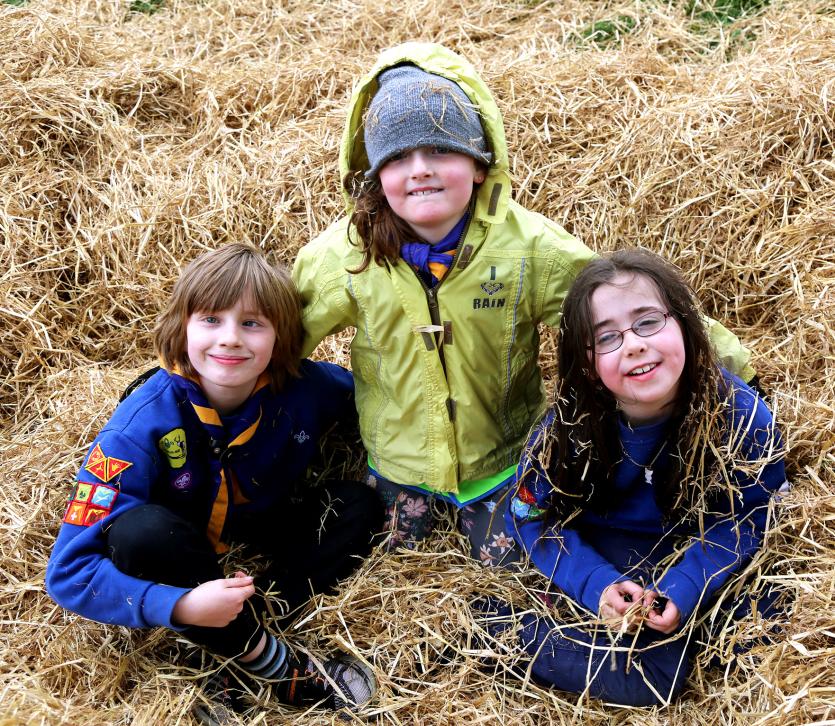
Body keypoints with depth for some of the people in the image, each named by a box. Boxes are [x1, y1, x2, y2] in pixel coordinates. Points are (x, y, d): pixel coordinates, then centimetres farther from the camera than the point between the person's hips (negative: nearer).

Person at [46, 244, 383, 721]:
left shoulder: (305, 387, -23)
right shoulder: (143, 425, -32)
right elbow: (69, 572, -33)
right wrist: (181, 607, -45)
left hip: (262, 522, 4)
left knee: (359, 506, -18)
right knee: (142, 531, -36)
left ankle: (246, 662, -18)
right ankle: (277, 665, -20)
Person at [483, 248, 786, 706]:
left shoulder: (743, 419, -23)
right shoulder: (569, 426, -22)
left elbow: (744, 520, -12)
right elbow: (534, 516, -11)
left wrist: (684, 588, -27)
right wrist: (597, 584, -25)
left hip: (691, 561, 3)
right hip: (602, 555, -3)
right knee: (646, 680, -21)